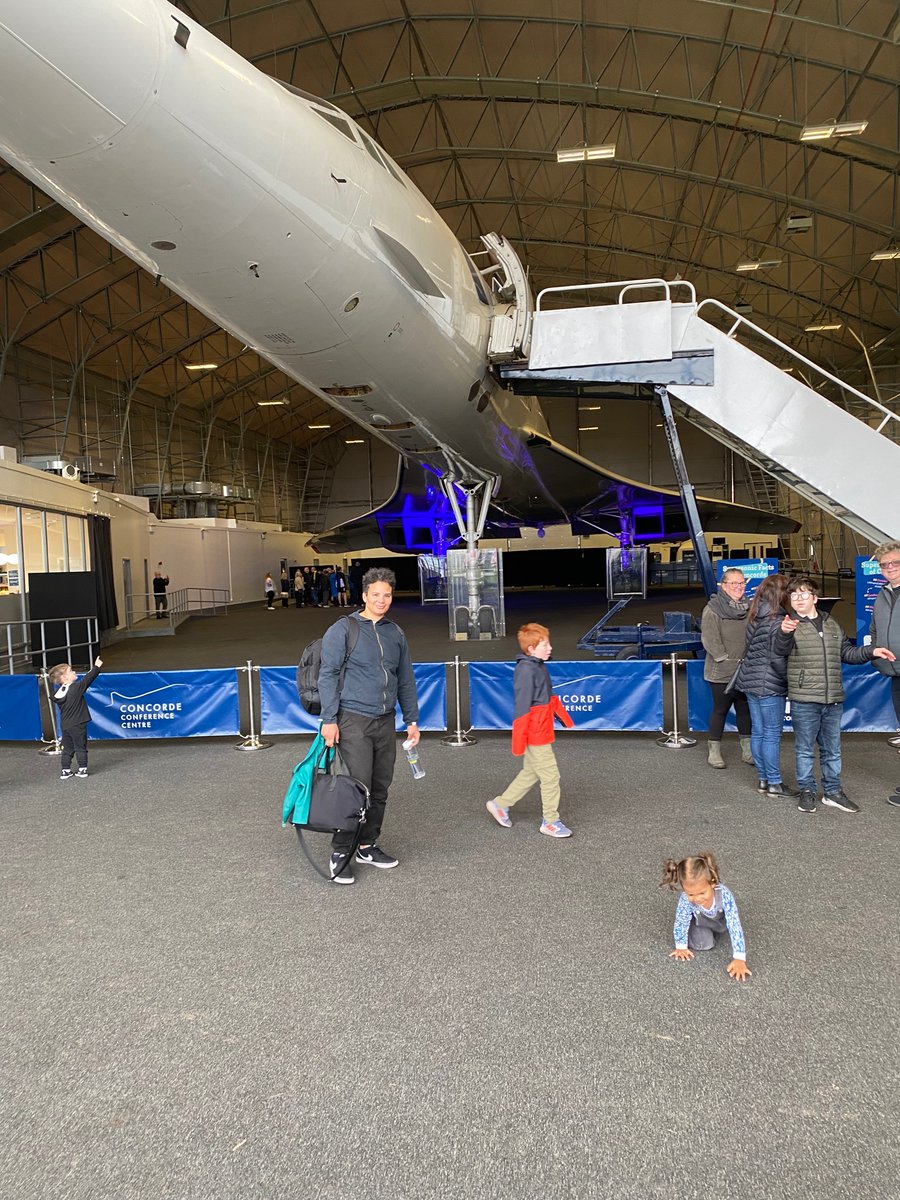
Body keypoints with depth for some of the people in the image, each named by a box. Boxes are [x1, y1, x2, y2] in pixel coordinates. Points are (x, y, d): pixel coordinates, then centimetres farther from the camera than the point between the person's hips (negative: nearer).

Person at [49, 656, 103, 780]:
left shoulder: (58, 693, 2)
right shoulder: (76, 688, -16)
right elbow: (87, 680, -12)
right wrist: (96, 667, -4)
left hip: (64, 726, 6)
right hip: (78, 725, -6)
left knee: (67, 749, 15)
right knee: (81, 748, 5)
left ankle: (65, 771, 17)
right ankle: (82, 770, 9)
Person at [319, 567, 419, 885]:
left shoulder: (395, 633, 13)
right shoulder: (343, 630, -5)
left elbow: (406, 679, 18)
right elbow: (327, 676, -8)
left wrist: (411, 720, 15)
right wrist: (329, 719, -13)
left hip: (385, 722, 6)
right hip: (353, 720, -6)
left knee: (380, 789, 10)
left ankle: (367, 846, 24)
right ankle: (340, 852, 3)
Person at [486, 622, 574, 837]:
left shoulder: (538, 666, 9)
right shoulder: (526, 671, -21)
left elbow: (549, 698, 20)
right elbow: (521, 708, -21)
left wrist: (564, 717, 20)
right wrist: (519, 740, -20)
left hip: (541, 732, 10)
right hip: (535, 734, -10)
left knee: (530, 773, 20)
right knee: (550, 776, 1)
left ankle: (500, 804, 30)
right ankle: (550, 822, 15)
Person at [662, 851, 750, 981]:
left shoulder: (724, 894, -43)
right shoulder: (685, 899, -39)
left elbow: (735, 926, -37)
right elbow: (681, 922, -20)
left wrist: (739, 959, -37)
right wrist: (681, 947, -8)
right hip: (701, 921, -3)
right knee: (702, 944, -17)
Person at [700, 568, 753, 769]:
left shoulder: (748, 608, 10)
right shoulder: (712, 610, -9)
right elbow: (710, 640, -14)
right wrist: (728, 661, -16)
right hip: (722, 673, -5)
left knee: (745, 709, 13)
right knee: (720, 709, 5)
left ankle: (747, 749, 25)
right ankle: (714, 750, 17)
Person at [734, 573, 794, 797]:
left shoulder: (754, 617, 8)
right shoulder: (778, 621, -16)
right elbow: (777, 658, -19)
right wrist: (790, 680, -8)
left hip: (750, 680, 8)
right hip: (769, 685, -8)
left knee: (758, 732, 13)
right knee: (772, 734, 1)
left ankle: (763, 779, 22)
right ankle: (774, 783, 9)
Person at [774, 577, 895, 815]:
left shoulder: (831, 625, 12)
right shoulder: (791, 626, -7)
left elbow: (847, 652, 21)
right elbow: (781, 649, -28)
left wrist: (871, 651, 6)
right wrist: (784, 632, -50)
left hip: (833, 699, 5)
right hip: (804, 700, -5)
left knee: (832, 749, 15)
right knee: (805, 749, 6)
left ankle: (833, 791, 27)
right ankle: (807, 791, 19)